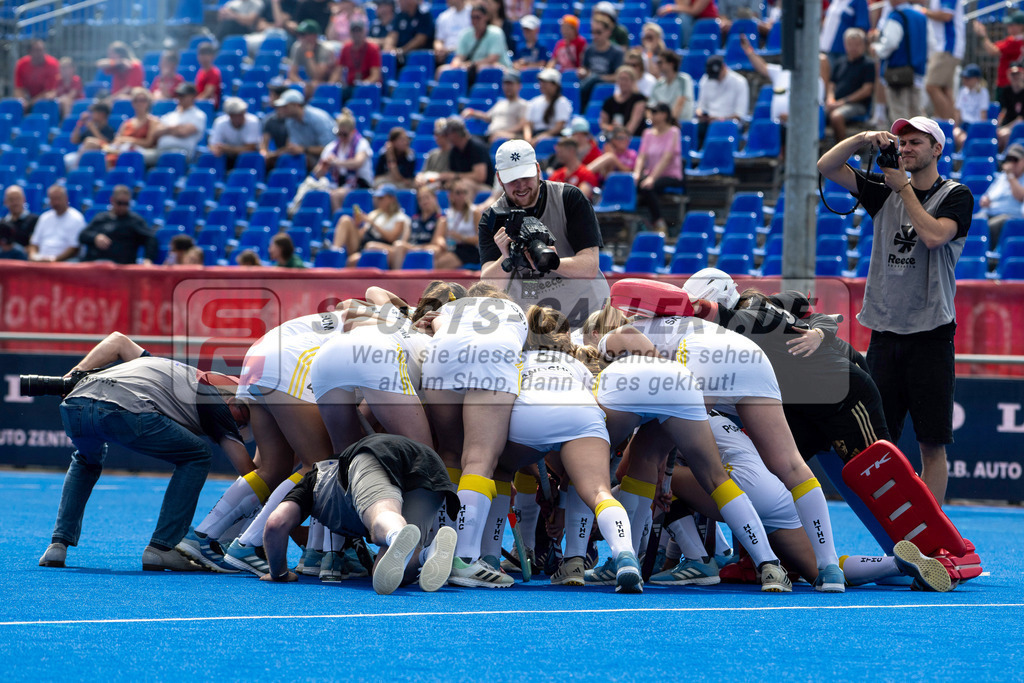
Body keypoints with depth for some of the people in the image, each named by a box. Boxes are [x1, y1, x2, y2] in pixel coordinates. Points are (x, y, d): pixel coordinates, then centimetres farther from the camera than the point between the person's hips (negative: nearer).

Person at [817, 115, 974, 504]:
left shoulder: (956, 196, 0)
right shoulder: (885, 190, 11)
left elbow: (933, 235, -18)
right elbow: (826, 167, 6)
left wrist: (904, 188, -10)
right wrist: (862, 139, -9)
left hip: (930, 335, -4)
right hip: (885, 332, 4)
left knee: (932, 443, -4)